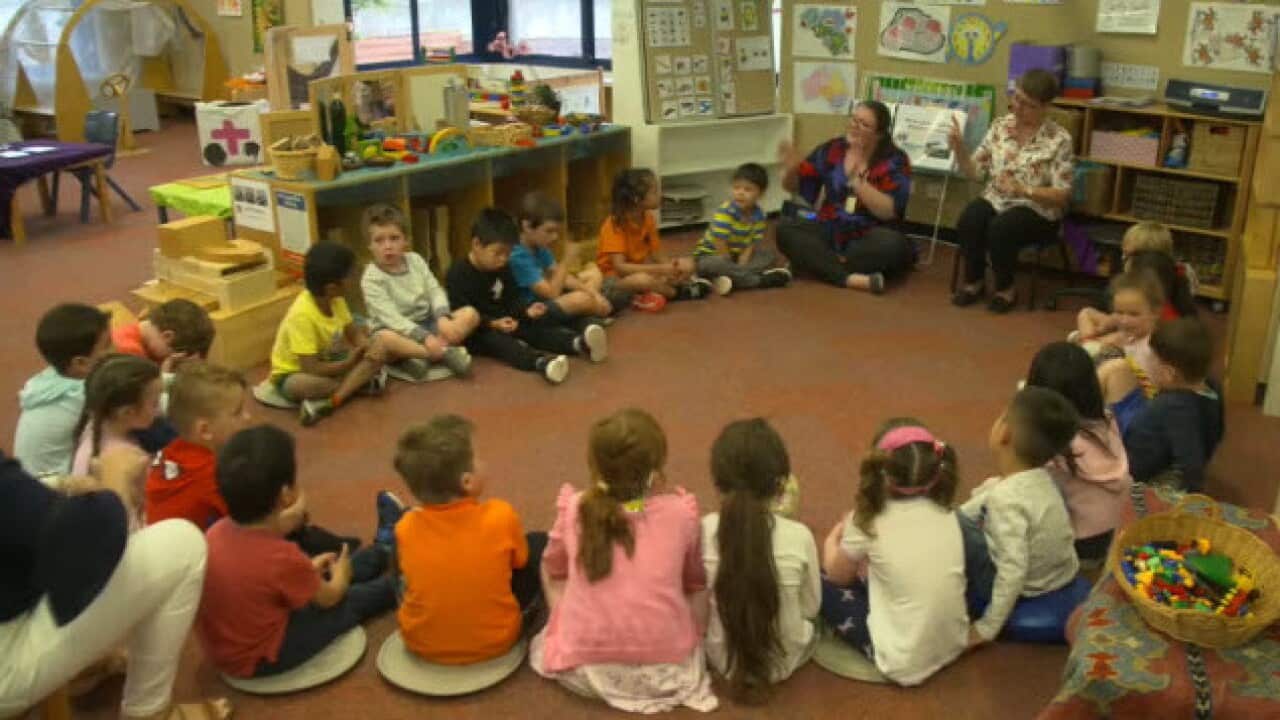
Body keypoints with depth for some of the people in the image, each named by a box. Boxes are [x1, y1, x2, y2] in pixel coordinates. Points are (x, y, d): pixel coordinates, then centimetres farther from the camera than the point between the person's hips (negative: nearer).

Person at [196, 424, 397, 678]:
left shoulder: (217, 532, -13)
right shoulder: (282, 558, -33)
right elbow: (328, 598, -9)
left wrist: (306, 570, 12)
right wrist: (341, 574, 11)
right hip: (262, 659, -7)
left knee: (320, 575, 23)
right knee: (353, 600, 12)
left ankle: (384, 552, 44)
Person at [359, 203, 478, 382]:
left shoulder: (415, 260, 4)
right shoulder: (371, 278, -14)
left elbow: (435, 291, 0)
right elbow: (391, 317, -23)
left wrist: (443, 318, -22)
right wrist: (425, 337, -32)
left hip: (427, 323, 6)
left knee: (470, 314, -12)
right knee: (385, 339, -40)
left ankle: (422, 357, -25)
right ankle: (446, 353, -31)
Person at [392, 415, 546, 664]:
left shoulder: (406, 527, -15)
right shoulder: (501, 516, -22)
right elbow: (520, 560, -1)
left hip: (420, 644, 2)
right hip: (496, 642, -2)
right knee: (539, 542, 15)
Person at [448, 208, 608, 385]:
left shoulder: (503, 269, 6)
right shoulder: (458, 274, -17)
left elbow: (511, 300, 10)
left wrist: (527, 310, -12)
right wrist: (493, 324, -33)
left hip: (504, 323, 8)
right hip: (475, 332, -7)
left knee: (535, 328, -14)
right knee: (495, 340, -35)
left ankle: (578, 343, -39)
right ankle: (540, 362, -64)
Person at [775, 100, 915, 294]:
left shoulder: (894, 161, -8)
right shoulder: (832, 149, 1)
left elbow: (889, 211, -20)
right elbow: (794, 186, 7)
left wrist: (857, 180, -28)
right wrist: (791, 169, -16)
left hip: (870, 240, -3)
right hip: (830, 234, 3)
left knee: (892, 243, -35)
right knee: (785, 229, -21)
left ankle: (817, 265, -24)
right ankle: (850, 278, -34)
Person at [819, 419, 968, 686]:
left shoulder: (870, 522, -13)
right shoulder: (946, 513, -2)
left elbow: (837, 575, 6)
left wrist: (833, 540, 25)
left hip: (904, 664, -6)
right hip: (953, 645, 6)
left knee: (821, 583, 7)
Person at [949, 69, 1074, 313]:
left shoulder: (1058, 139, -9)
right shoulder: (1000, 126, 3)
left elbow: (1062, 195, -11)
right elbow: (974, 171, 3)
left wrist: (1023, 189, -25)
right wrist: (958, 148, -15)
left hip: (1037, 210, -4)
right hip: (995, 200, 4)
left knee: (1000, 229, -33)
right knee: (968, 221, -28)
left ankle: (1005, 288, -5)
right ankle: (974, 281, -3)